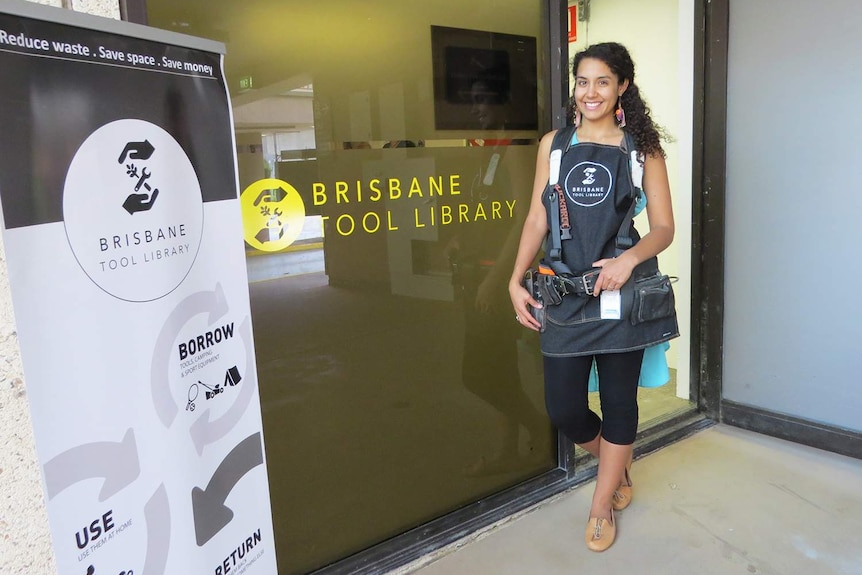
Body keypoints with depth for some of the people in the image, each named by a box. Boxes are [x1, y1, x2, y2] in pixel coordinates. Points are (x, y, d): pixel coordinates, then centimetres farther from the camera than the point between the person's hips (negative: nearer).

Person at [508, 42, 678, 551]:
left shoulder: (642, 148, 2)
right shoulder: (554, 144, 8)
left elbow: (664, 227, 0)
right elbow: (537, 219, 8)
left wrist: (629, 259, -20)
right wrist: (516, 280, -2)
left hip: (622, 294, -2)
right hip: (565, 295, 2)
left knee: (619, 399, 9)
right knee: (563, 407, 5)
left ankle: (603, 506, 32)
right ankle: (617, 464, 39)